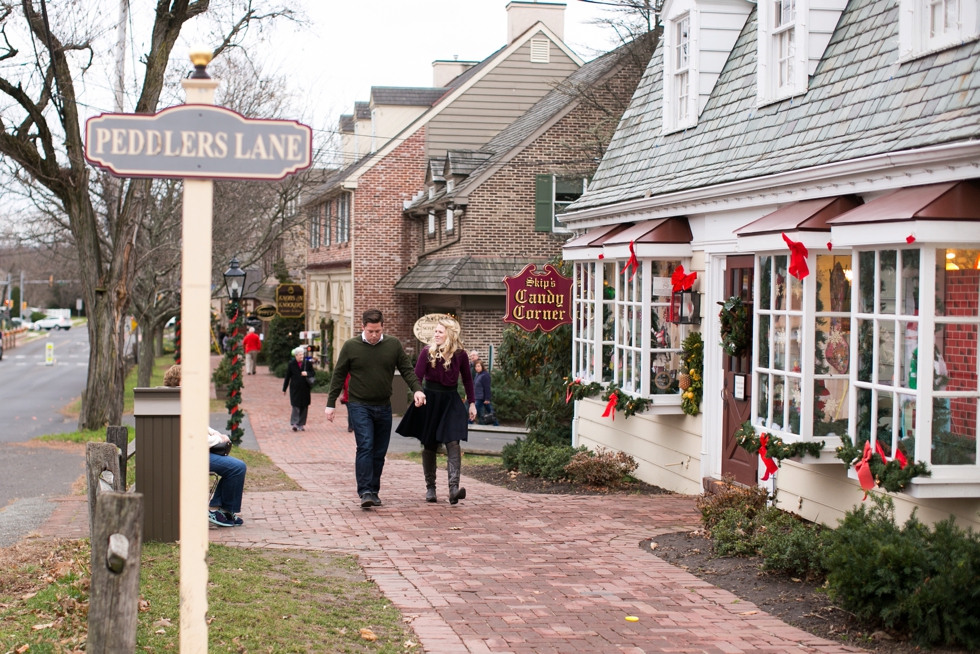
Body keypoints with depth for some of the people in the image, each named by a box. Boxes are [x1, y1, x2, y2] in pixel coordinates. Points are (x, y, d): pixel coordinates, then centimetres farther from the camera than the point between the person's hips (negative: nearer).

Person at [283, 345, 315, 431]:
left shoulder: (307, 363, 5)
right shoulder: (291, 364, 1)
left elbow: (313, 374, 10)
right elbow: (287, 377, 5)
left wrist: (307, 373, -12)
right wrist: (284, 389, 5)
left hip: (305, 389, 2)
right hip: (295, 388, -2)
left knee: (304, 407, 5)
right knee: (296, 406, -9)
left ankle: (301, 424, 13)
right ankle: (294, 423, -8)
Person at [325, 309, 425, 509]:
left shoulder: (394, 345, 3)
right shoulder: (350, 347, -2)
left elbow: (407, 370, 6)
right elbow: (338, 376, 4)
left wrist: (417, 389, -13)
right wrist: (330, 404, 3)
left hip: (383, 406, 3)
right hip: (359, 405, -3)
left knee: (380, 452, 8)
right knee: (365, 446, -16)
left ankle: (374, 491, 18)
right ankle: (365, 492, -17)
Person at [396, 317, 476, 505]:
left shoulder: (460, 354, -1)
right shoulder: (428, 352, -6)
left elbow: (467, 379, 12)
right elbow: (417, 376, -11)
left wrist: (471, 403, 11)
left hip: (451, 402, 0)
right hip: (430, 400, 0)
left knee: (453, 442, -14)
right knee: (429, 445, 8)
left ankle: (454, 487, -21)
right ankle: (430, 487, 18)